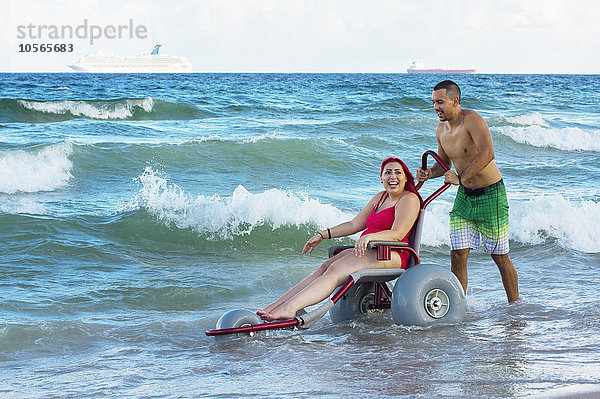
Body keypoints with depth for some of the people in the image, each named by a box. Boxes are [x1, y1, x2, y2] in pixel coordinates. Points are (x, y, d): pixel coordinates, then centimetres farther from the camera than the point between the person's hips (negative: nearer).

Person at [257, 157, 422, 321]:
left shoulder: (409, 199, -2)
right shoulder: (380, 198, 25)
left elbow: (397, 234, -17)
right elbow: (354, 225, 25)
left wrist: (369, 237, -33)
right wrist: (322, 235, 17)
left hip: (389, 254, -8)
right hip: (368, 251, 8)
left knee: (335, 270, -26)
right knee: (325, 267, -13)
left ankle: (289, 308, -42)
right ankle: (274, 306, -25)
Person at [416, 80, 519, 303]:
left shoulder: (471, 119, -20)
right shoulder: (441, 131, 4)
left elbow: (487, 153, -33)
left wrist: (460, 178, -30)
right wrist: (430, 173, -3)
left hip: (491, 194, -6)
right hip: (464, 196, 6)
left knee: (499, 256, 2)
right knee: (458, 254, -2)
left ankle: (515, 306, 17)